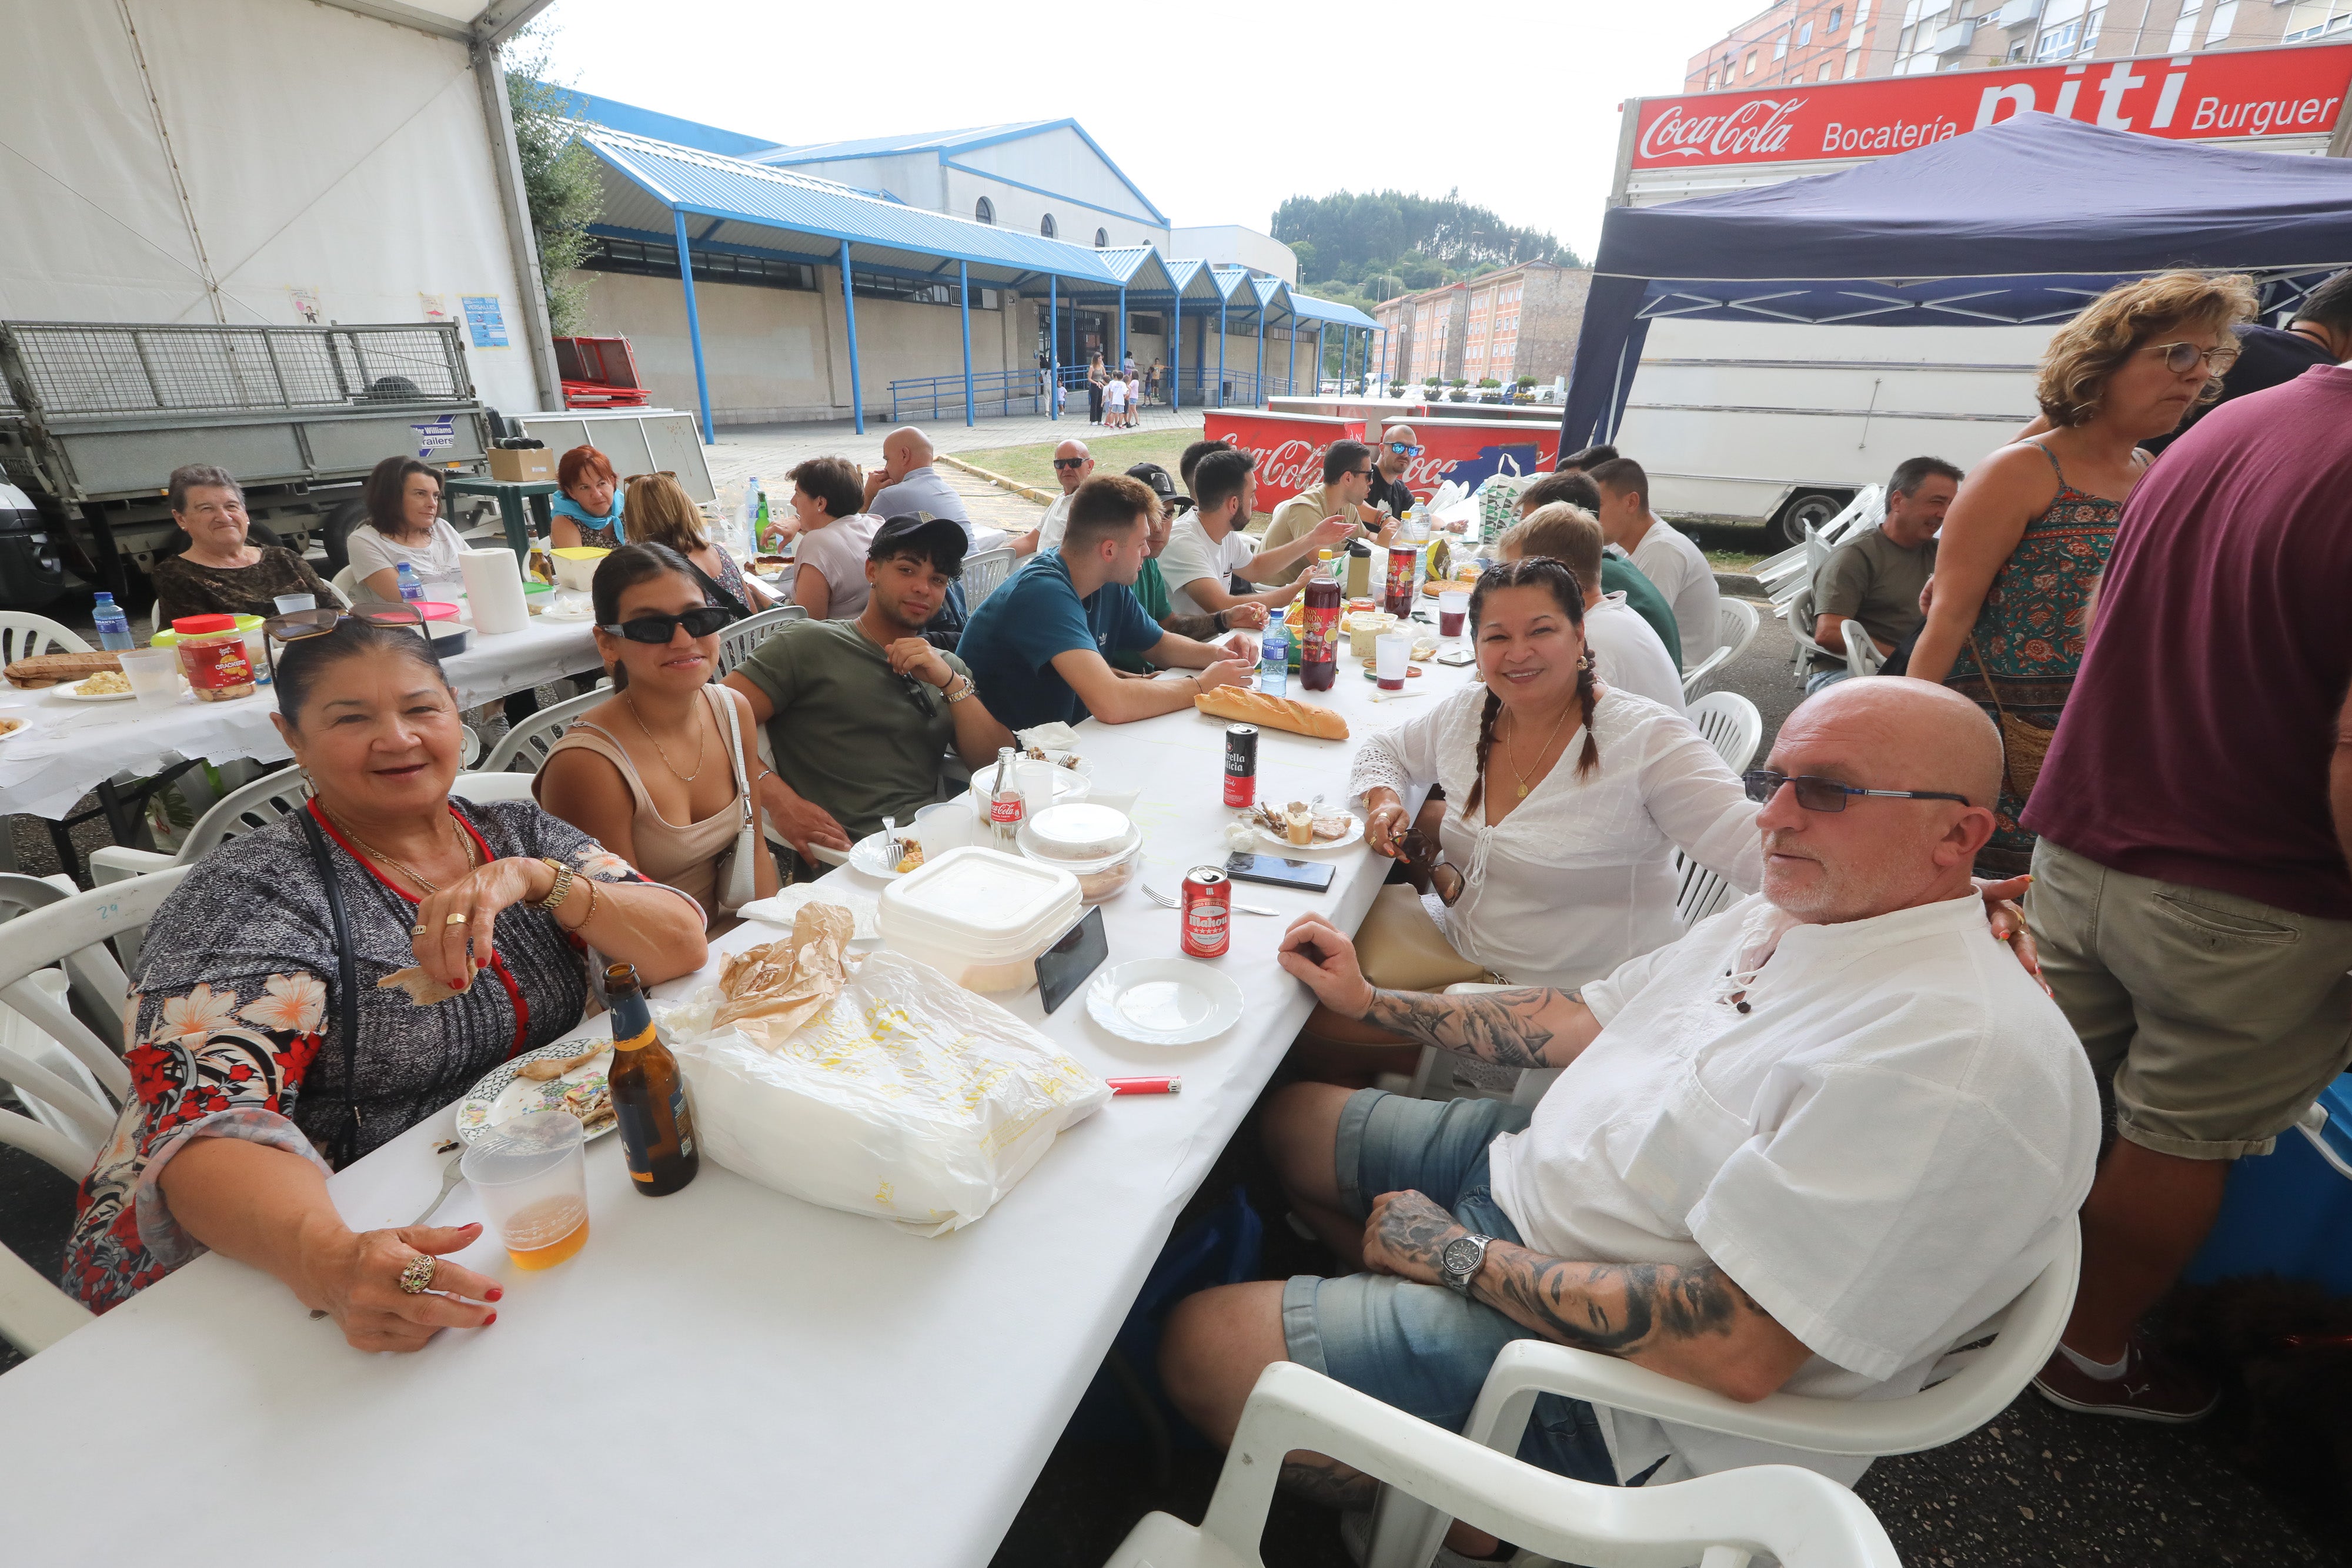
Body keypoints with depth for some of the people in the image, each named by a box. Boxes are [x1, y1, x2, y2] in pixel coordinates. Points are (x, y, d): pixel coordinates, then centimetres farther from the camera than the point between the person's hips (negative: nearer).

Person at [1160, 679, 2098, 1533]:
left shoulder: (1962, 1052, -29)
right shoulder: (1783, 919, 2)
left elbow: (1734, 1352, -31)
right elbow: (1584, 1017, 10)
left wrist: (1460, 1255, -20)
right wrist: (1369, 1000, 9)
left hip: (1629, 1399, -9)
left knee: (1206, 1348, -12)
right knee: (1289, 1122, 16)